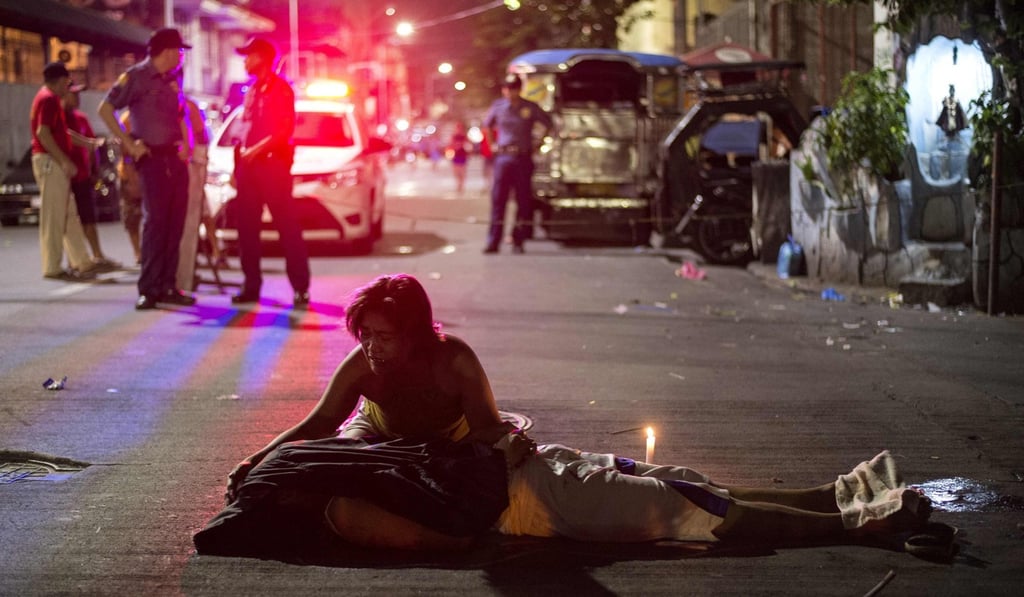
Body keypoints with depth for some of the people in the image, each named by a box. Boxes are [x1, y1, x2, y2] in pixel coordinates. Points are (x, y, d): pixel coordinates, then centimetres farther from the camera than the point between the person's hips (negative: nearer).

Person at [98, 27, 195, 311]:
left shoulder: (172, 81, 16)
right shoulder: (136, 77, -5)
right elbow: (105, 109, -9)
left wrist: (185, 144, 8)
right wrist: (129, 144, -12)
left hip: (176, 159, 7)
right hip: (153, 158, -7)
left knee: (175, 223, 4)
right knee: (155, 220, -11)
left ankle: (167, 286, 9)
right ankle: (148, 289, -9)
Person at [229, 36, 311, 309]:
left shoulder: (280, 89, -4)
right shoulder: (251, 90, 19)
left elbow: (285, 130, -12)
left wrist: (256, 150, -15)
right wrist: (238, 164, 13)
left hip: (273, 163, -8)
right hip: (249, 165, 8)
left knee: (287, 227, -7)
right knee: (247, 228, 6)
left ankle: (301, 288, -7)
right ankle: (251, 285, 12)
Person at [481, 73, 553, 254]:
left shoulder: (530, 108, 2)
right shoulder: (498, 107, 7)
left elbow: (548, 124, 13)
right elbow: (487, 125, 25)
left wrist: (538, 145, 6)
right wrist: (492, 145, 15)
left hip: (523, 158, -1)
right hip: (503, 157, 1)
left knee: (524, 200, 0)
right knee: (498, 199, -4)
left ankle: (518, 241, 7)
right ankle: (493, 241, -4)